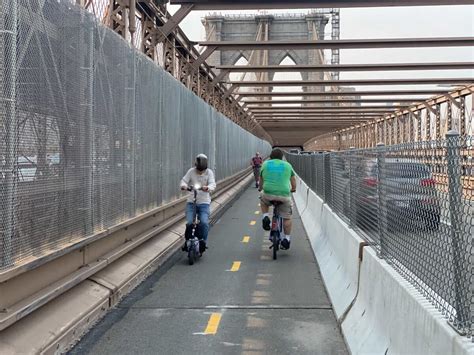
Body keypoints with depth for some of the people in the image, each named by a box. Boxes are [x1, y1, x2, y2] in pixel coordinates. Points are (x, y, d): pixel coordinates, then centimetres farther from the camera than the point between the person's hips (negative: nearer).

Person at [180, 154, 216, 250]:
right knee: (189, 223, -12)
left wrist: (208, 188, -36)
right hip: (191, 202, 1)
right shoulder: (191, 171, 2)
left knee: (204, 222, -19)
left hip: (204, 203, -1)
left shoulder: (209, 172, -1)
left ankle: (203, 241, 3)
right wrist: (184, 185, -30)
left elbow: (212, 184, -12)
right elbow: (184, 180, -5)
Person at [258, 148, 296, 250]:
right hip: (284, 195, -1)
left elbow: (261, 180, 21)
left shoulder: (265, 164, 12)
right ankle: (286, 239, 13)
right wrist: (293, 189, 38)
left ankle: (265, 217, 17)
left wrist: (261, 188, 41)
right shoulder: (287, 165, 12)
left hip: (268, 194, 1)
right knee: (287, 218, 13)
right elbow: (293, 180, 19)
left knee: (263, 199, 34)